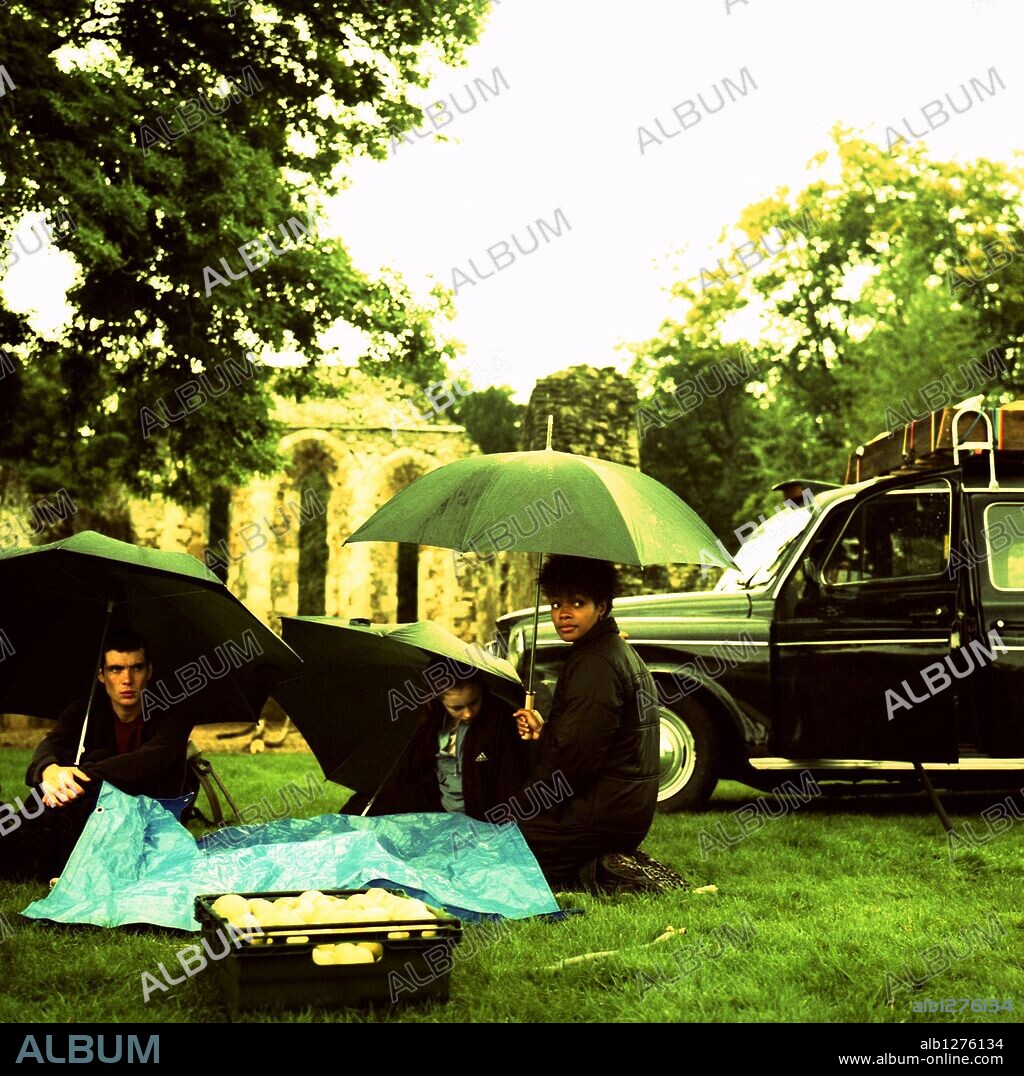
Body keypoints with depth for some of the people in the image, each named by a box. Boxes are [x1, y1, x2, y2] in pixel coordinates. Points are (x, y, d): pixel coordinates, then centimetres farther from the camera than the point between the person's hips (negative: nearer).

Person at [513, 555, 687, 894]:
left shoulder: (595, 664, -17)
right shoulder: (621, 651, 16)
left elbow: (575, 753, -21)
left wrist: (519, 807, -11)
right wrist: (544, 732, 8)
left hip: (602, 812, -10)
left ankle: (603, 875, -10)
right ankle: (618, 865, 8)